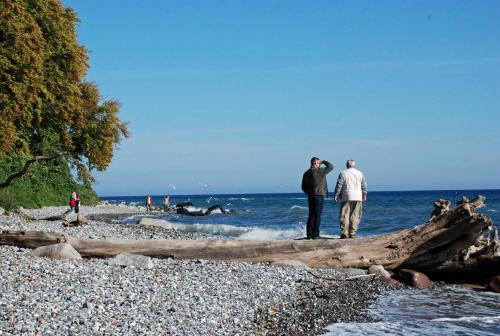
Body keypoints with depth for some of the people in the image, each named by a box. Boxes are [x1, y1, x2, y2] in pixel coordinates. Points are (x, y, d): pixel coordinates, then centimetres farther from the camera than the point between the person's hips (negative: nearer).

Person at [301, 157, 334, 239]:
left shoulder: (306, 173, 8)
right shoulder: (320, 171, -10)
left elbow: (303, 188, 12)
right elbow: (331, 167, -2)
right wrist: (323, 162, 11)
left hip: (310, 196, 6)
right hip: (319, 196, -6)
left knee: (311, 215, 11)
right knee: (317, 216, -4)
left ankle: (309, 235, 10)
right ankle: (315, 235, -6)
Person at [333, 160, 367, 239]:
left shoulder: (343, 173, 1)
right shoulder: (360, 173, 10)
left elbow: (339, 185, -3)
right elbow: (364, 186, 14)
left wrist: (336, 196, 3)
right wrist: (364, 196, 25)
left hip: (346, 197, -2)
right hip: (357, 198, 2)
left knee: (344, 216, 0)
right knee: (355, 216, 4)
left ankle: (344, 233, -6)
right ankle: (352, 233, 1)